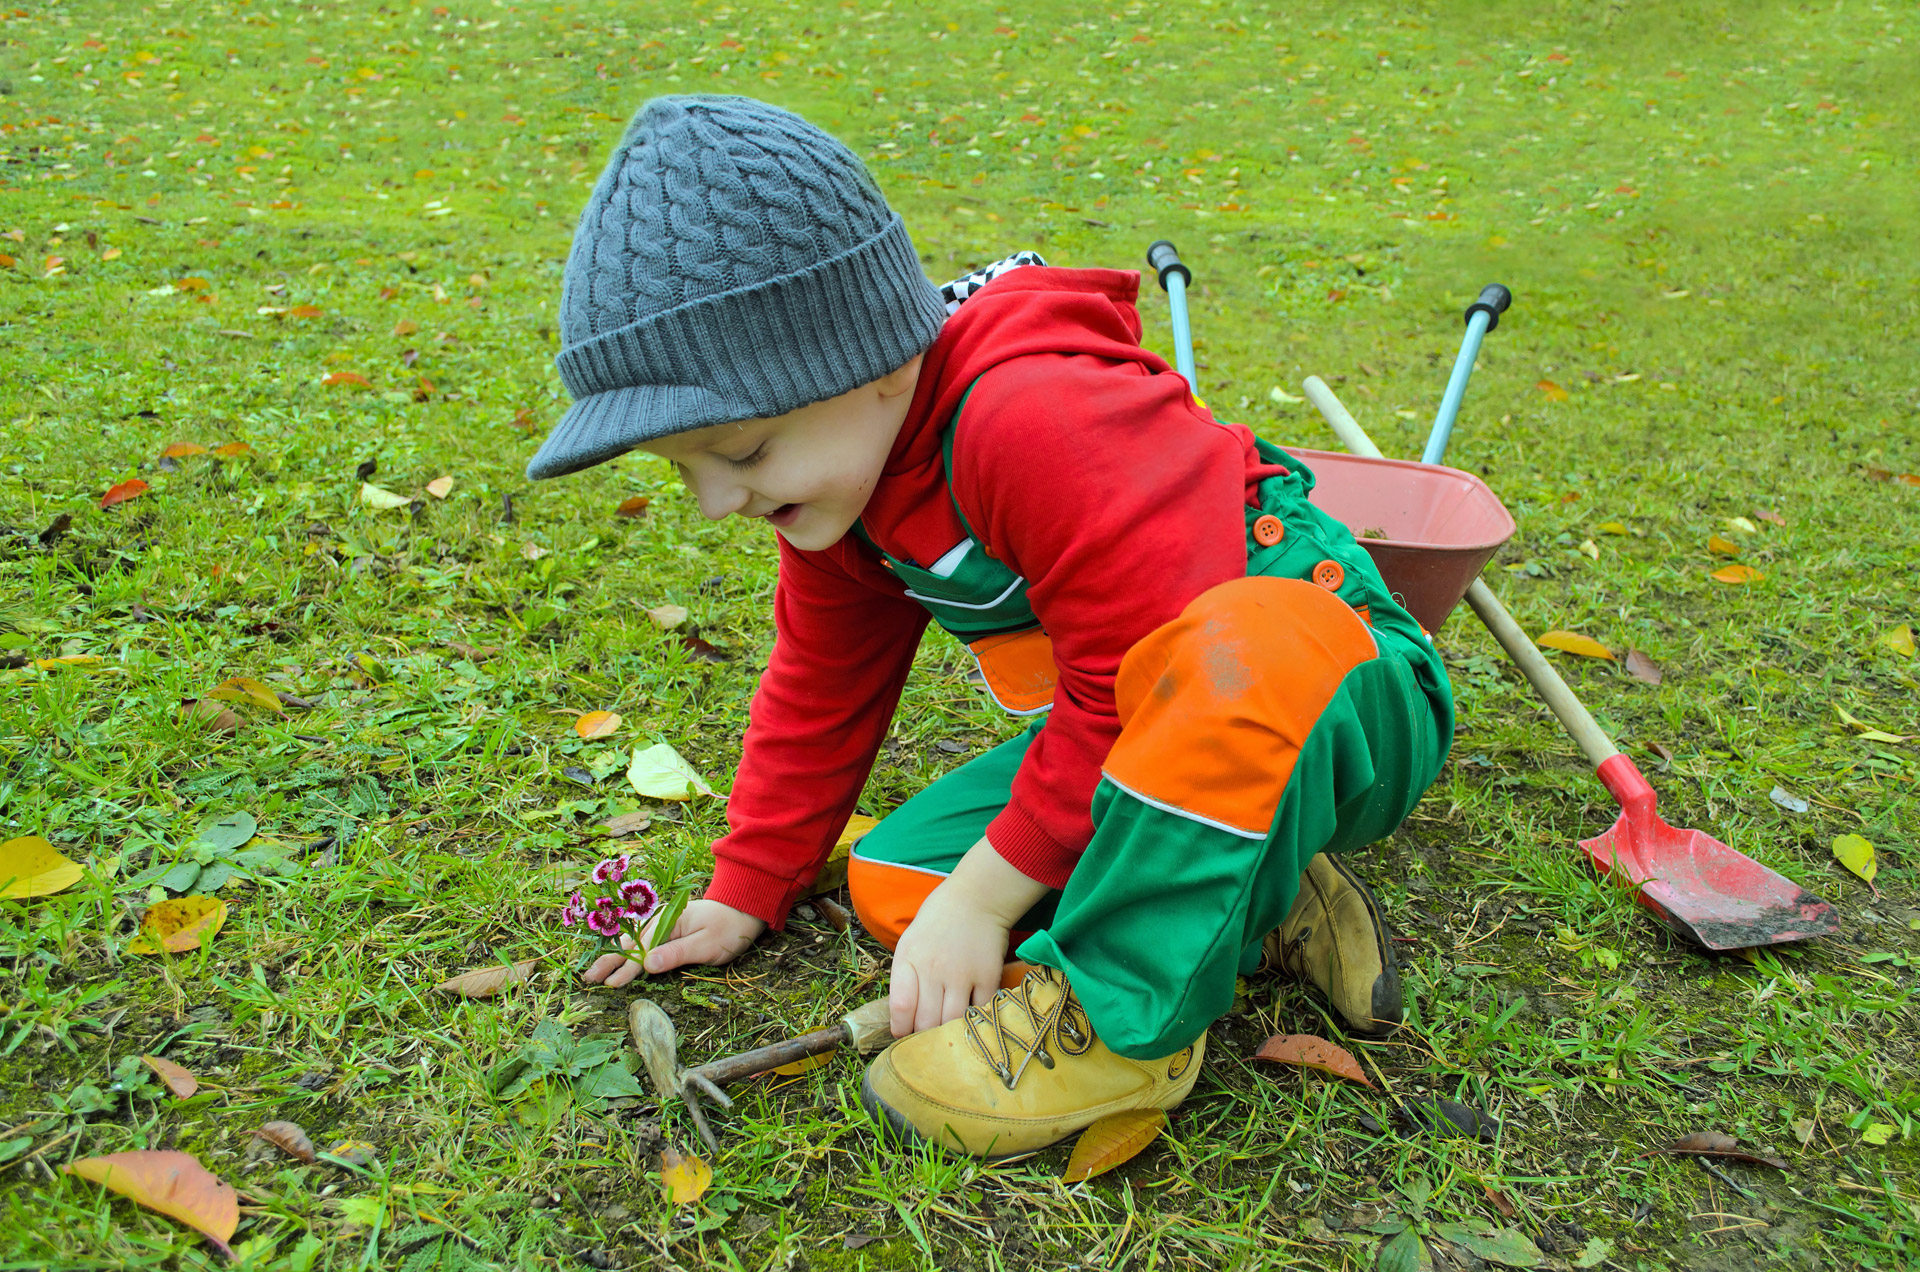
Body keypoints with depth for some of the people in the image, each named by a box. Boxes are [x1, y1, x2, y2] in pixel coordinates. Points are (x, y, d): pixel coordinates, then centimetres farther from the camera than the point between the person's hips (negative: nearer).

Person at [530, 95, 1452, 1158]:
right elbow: (823, 685, 12)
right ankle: (1250, 896, 0)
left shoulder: (1035, 424, -31)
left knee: (1249, 647, -43)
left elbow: (1132, 690, -30)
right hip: (1157, 743, 8)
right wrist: (745, 891, 12)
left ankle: (1122, 1016, -23)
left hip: (1340, 704, -8)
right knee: (893, 882, -6)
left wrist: (985, 897, -21)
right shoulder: (838, 460, 0)